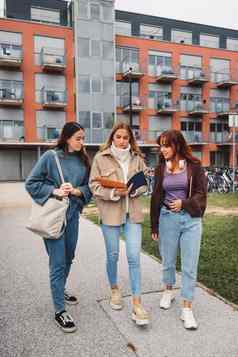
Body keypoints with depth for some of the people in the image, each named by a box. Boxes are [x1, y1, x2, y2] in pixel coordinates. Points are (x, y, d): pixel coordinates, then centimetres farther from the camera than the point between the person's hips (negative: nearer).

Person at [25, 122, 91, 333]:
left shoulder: (83, 160, 4)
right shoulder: (50, 157, -9)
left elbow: (88, 188, 8)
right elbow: (31, 183, -6)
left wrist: (76, 190, -12)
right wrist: (54, 191, -18)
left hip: (72, 214, 6)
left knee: (68, 258, 19)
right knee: (58, 263, -2)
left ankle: (60, 290, 43)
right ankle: (59, 311, 11)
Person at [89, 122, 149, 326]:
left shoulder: (137, 158, 5)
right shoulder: (101, 158, -3)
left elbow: (145, 182, 10)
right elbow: (94, 186, -4)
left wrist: (134, 189, -11)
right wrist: (113, 193, -18)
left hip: (133, 212, 2)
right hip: (110, 212, -1)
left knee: (134, 257, -1)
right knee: (113, 255, 13)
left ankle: (137, 304, 9)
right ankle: (114, 289, 39)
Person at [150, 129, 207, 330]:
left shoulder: (194, 166, -4)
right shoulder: (161, 168, 3)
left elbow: (201, 193, -1)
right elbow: (156, 197, 8)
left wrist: (184, 203, -18)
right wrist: (154, 226, 9)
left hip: (191, 219, -2)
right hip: (167, 218, 2)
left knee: (190, 266, 2)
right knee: (168, 260, 16)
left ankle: (187, 309, 15)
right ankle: (169, 291, 42)